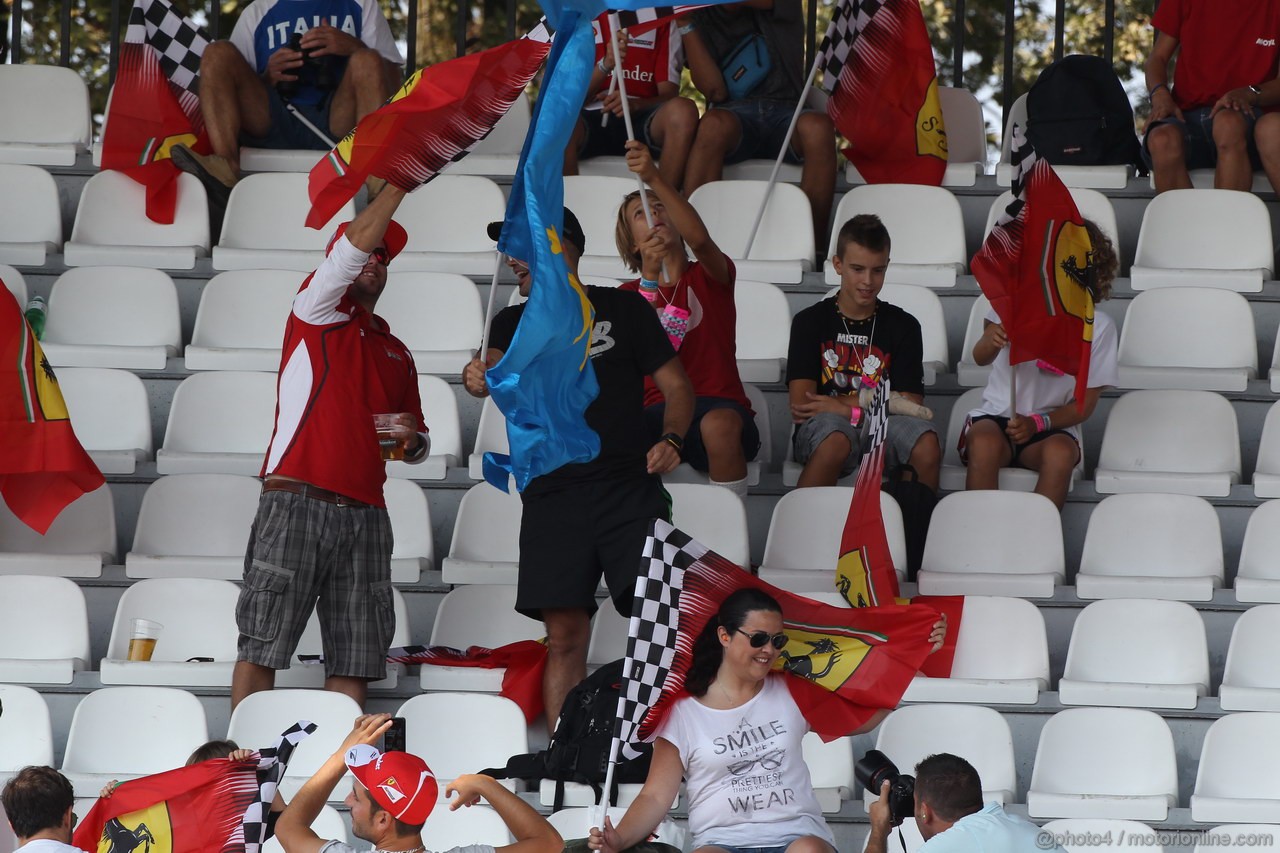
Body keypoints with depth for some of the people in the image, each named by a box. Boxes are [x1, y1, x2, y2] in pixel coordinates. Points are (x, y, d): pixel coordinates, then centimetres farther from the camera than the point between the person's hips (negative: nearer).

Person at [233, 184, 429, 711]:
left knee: (354, 659, 0)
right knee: (262, 645, -7)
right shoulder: (318, 313, 9)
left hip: (364, 514, 5)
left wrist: (411, 441, 8)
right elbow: (355, 243, -6)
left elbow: (418, 440, 31)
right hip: (296, 503, -5)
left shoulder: (396, 354, 24)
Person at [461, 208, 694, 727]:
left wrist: (671, 440, -12)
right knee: (564, 637, -2)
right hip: (551, 498, 2)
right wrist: (480, 379, -27)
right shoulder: (514, 324, 17)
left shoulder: (623, 310, 9)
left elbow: (677, 386, 8)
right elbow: (497, 371, -3)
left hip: (630, 488, -2)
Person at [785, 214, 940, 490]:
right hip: (823, 427, -2)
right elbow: (800, 404, -3)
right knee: (835, 441, -38)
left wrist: (840, 405, -9)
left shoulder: (903, 326, 12)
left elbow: (910, 404, 3)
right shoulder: (810, 322, 8)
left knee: (926, 444, -30)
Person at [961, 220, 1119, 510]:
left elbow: (1085, 405, 2)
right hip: (996, 418, 0)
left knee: (1060, 453, -34)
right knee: (985, 443, -35)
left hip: (1052, 426, 0)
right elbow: (980, 357, -13)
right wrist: (992, 341, -39)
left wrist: (1037, 423, -15)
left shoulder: (1099, 327, 2)